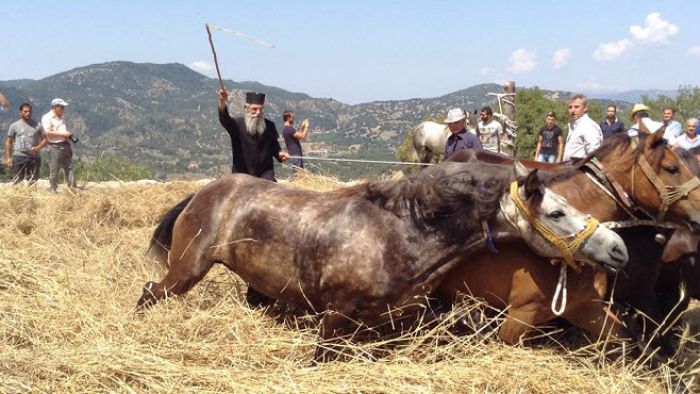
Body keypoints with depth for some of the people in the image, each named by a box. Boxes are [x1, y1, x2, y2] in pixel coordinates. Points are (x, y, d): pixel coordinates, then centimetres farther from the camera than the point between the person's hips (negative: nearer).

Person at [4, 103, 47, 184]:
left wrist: (37, 148, -11)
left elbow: (45, 139, 9)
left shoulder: (37, 125, 8)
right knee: (18, 182, -5)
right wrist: (8, 157, -1)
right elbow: (8, 142, 7)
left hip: (34, 157, 2)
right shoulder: (14, 126, 4)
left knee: (33, 182, 4)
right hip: (19, 157, -2)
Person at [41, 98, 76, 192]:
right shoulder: (47, 117, -8)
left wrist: (69, 135, 8)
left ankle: (72, 188, 10)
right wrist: (63, 134, -17)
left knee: (69, 167, 7)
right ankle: (54, 191, 7)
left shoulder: (62, 118, 17)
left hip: (65, 145, 8)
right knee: (54, 170, -1)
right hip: (55, 146, -8)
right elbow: (48, 132, -17)